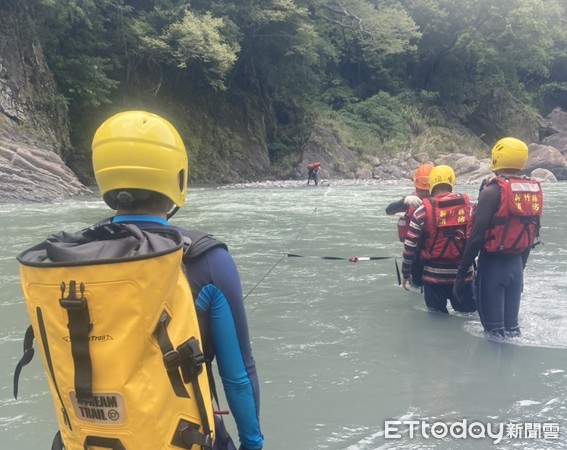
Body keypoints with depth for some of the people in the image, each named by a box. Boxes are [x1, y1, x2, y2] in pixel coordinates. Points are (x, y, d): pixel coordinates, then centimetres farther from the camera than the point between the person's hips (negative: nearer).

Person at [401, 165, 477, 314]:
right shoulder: (468, 206, -1)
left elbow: (410, 245, -7)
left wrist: (406, 274, 4)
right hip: (463, 273, 2)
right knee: (468, 314, 17)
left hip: (434, 274, -2)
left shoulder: (423, 210, -9)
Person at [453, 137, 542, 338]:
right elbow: (531, 234, 12)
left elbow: (477, 235, -18)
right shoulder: (535, 190, 6)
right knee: (511, 324, 16)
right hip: (516, 264, 6)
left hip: (493, 264, -6)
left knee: (493, 326, 3)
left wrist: (462, 272, -12)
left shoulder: (493, 191, -15)